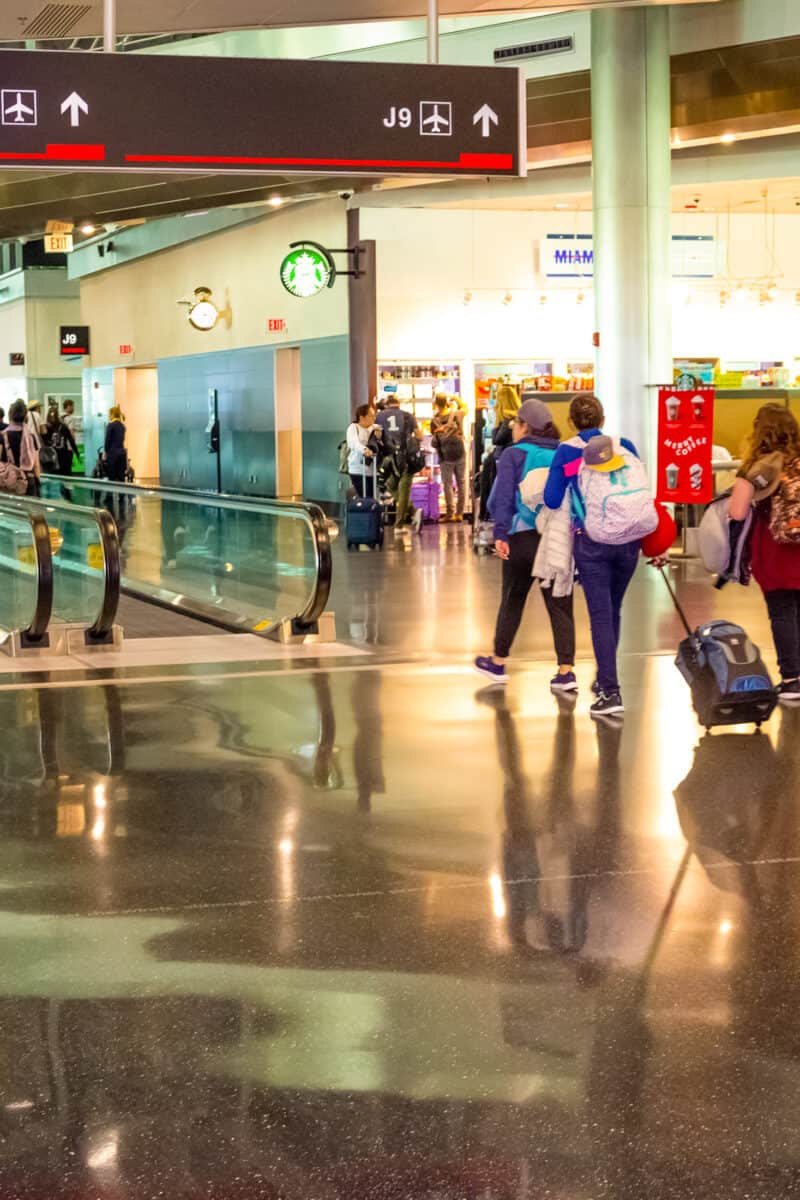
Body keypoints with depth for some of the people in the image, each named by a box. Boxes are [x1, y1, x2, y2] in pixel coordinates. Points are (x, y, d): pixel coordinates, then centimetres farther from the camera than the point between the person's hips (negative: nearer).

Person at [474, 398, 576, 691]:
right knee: (560, 604, 3)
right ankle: (566, 670, -3)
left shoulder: (514, 454, -1)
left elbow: (502, 497, -9)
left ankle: (498, 663, 25)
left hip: (523, 537, -2)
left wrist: (500, 533, -12)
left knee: (512, 600, 12)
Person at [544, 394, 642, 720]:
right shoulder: (624, 445, 1)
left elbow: (552, 500, -5)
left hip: (590, 541, -3)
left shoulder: (566, 452, -5)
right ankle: (605, 679, 32)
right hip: (627, 538, 3)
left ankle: (611, 693, -12)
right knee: (613, 610, 19)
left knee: (600, 615, -3)